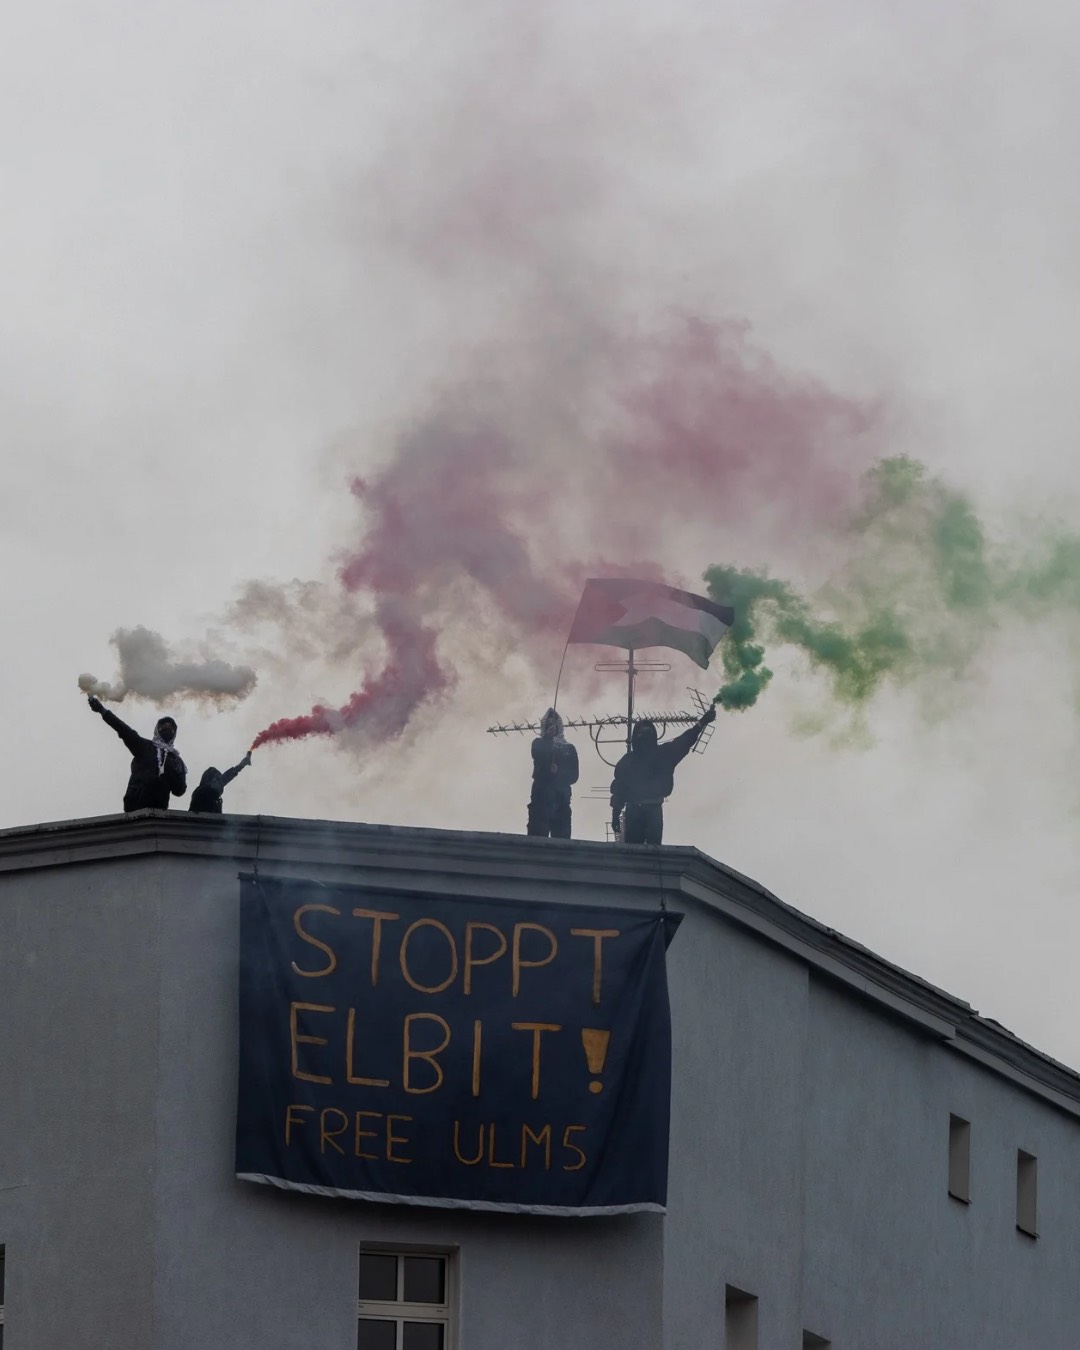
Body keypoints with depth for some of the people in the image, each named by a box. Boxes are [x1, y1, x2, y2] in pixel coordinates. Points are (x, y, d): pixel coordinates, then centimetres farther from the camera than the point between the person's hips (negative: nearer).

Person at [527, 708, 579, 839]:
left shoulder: (569, 748, 14)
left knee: (561, 839, -4)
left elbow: (573, 775, 9)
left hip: (561, 798, 2)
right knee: (538, 836, -11)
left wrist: (558, 772, -6)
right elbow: (539, 757, -10)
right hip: (541, 797, -2)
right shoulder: (539, 744, 12)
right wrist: (547, 738, -11)